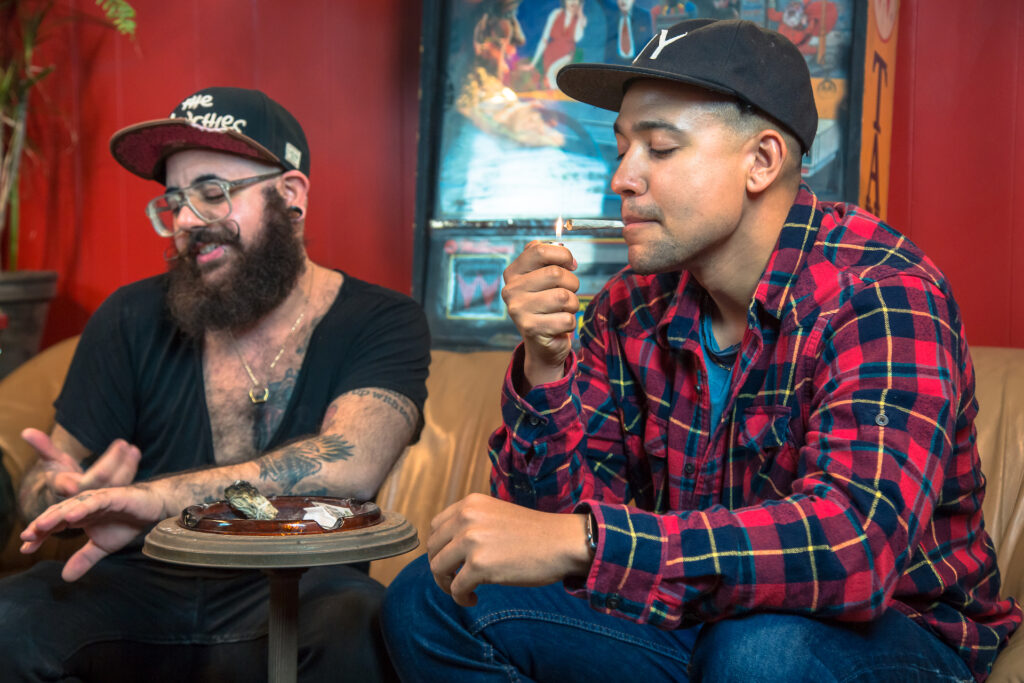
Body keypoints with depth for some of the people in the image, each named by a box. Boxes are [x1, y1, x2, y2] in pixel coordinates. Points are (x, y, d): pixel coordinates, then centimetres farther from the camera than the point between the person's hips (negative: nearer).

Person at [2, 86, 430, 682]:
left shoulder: (381, 322, -2)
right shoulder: (134, 320, 7)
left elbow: (351, 466, -22)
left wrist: (157, 496, -31)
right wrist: (65, 497, -16)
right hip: (139, 585, 3)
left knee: (355, 625, -35)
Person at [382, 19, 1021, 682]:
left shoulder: (880, 295, -20)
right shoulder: (631, 307, -2)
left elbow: (857, 542, -35)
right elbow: (556, 512, -3)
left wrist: (579, 543, -41)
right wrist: (545, 365, -20)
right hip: (690, 618, 5)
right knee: (432, 603, -6)